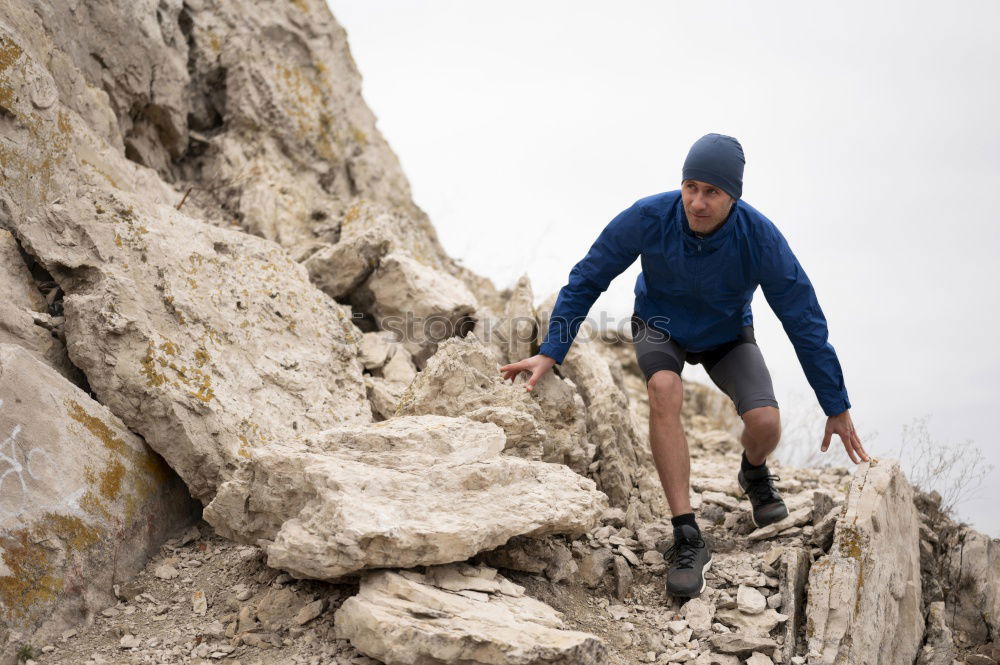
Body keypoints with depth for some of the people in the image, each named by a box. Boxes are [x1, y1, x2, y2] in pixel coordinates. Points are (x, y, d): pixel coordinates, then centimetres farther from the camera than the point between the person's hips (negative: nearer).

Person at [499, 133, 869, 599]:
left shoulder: (760, 238, -31)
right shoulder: (647, 218, -32)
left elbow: (805, 322, -21)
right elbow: (586, 281, -17)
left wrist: (837, 408, -14)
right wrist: (550, 354, -23)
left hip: (728, 336, 0)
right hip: (661, 326, 0)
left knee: (765, 424, -24)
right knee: (665, 392, -34)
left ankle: (754, 474, 18)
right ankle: (687, 540, -28)